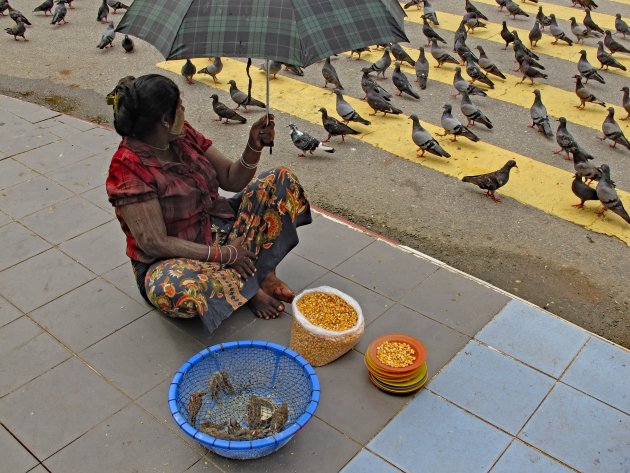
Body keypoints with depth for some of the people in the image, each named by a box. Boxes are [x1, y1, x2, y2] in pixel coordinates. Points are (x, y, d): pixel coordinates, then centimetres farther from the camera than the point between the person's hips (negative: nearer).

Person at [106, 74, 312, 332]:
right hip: (174, 259, -7)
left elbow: (232, 179, 3)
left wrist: (254, 147, -16)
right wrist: (221, 254, -23)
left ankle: (265, 273, -12)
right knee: (169, 288, -43)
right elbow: (155, 243, -24)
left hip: (219, 228, 7)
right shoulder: (128, 167, -22)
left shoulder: (183, 135, -1)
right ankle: (249, 289, -14)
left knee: (280, 178, 0)